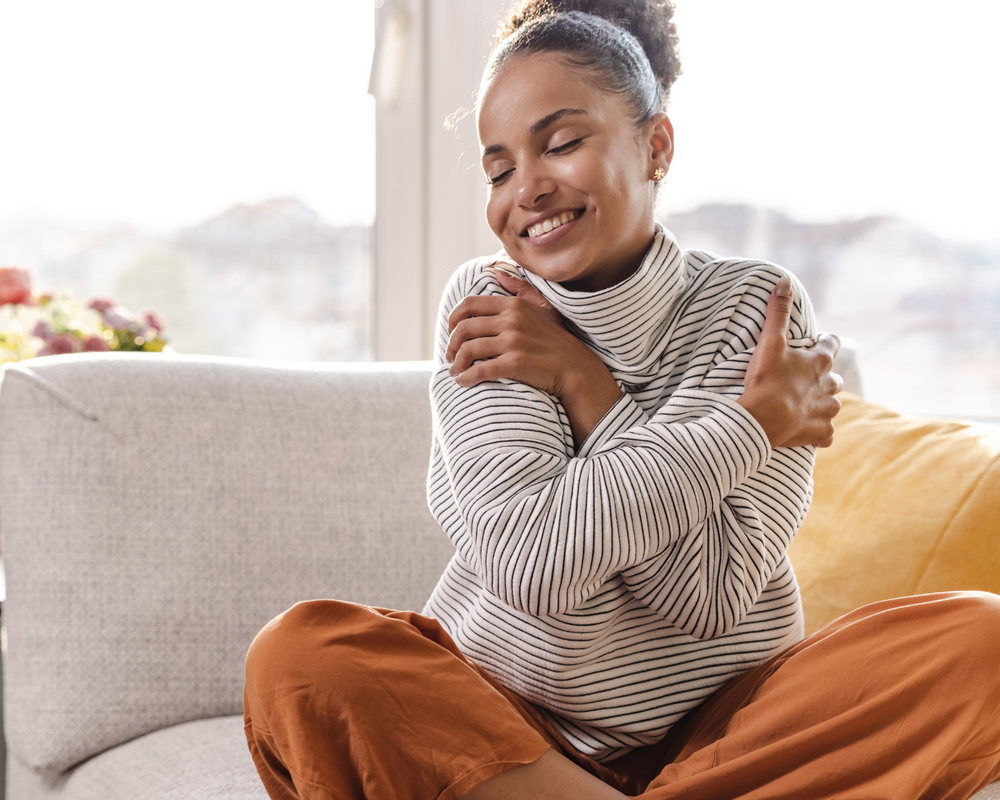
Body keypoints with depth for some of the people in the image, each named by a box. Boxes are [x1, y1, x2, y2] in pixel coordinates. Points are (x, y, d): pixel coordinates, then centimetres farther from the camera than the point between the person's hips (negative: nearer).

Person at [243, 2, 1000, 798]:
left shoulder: (758, 309, -4)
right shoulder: (483, 304, -3)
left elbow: (712, 596, -16)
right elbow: (530, 565, -20)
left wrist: (580, 382, -16)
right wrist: (753, 422, -15)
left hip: (723, 726, 1)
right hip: (502, 723, 0)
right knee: (297, 655, -26)